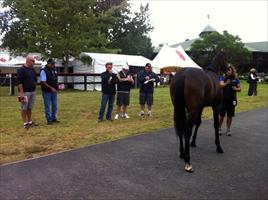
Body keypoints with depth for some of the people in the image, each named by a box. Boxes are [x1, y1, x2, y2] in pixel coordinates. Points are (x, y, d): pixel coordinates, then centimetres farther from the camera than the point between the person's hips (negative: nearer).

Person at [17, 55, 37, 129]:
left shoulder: (32, 69, 12)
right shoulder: (21, 70, -10)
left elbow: (35, 79, 23)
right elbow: (19, 82, -15)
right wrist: (21, 92, -19)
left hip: (32, 92, 7)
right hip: (25, 92, -7)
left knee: (30, 107, 13)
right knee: (24, 108, -1)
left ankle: (30, 121, 20)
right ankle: (25, 123, 5)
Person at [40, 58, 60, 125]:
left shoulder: (54, 71, 10)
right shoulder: (43, 71, -12)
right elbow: (43, 82, -17)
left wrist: (58, 86, 3)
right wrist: (51, 88, -21)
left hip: (54, 91, 7)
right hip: (47, 92, -7)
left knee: (55, 105, 10)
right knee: (47, 106, 1)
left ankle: (53, 118, 22)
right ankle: (49, 120, 9)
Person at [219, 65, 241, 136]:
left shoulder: (236, 79, 5)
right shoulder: (222, 78, 1)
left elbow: (239, 89, 7)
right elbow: (221, 85, -14)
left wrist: (236, 89, -15)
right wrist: (226, 83, -32)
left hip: (232, 100, 2)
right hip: (223, 99, -2)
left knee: (230, 116, 8)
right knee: (221, 115, 3)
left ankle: (228, 130, 20)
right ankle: (219, 128, 19)